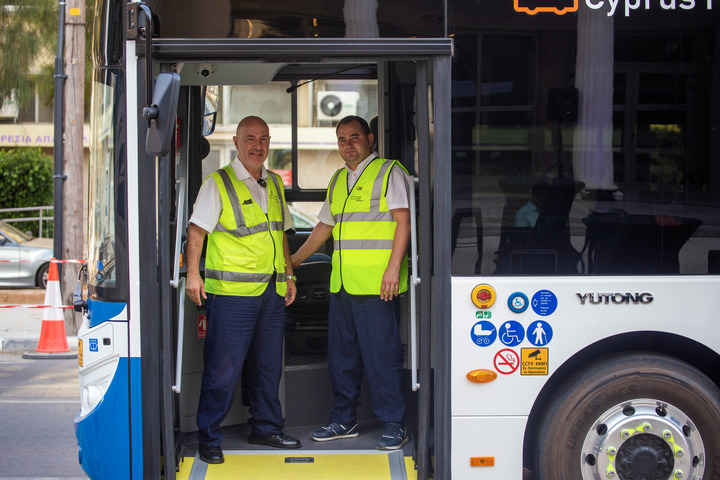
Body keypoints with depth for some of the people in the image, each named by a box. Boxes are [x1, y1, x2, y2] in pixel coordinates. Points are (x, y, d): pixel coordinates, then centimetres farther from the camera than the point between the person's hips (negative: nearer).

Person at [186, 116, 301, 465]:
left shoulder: (274, 183, 16)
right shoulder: (218, 183, -2)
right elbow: (197, 230, -5)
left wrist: (288, 275, 19)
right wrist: (193, 274, -14)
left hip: (272, 292, 6)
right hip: (231, 291, -6)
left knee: (268, 366, 12)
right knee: (223, 369, -4)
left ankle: (266, 428, 26)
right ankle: (209, 439, 5)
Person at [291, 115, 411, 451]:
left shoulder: (389, 172, 0)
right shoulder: (338, 180, 21)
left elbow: (403, 220, -8)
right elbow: (325, 225, 29)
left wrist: (393, 266, -17)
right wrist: (294, 260, 28)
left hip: (376, 284, -7)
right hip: (341, 283, 7)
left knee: (381, 354, -5)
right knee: (341, 353, 11)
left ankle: (393, 425, 4)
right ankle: (344, 421, 22)